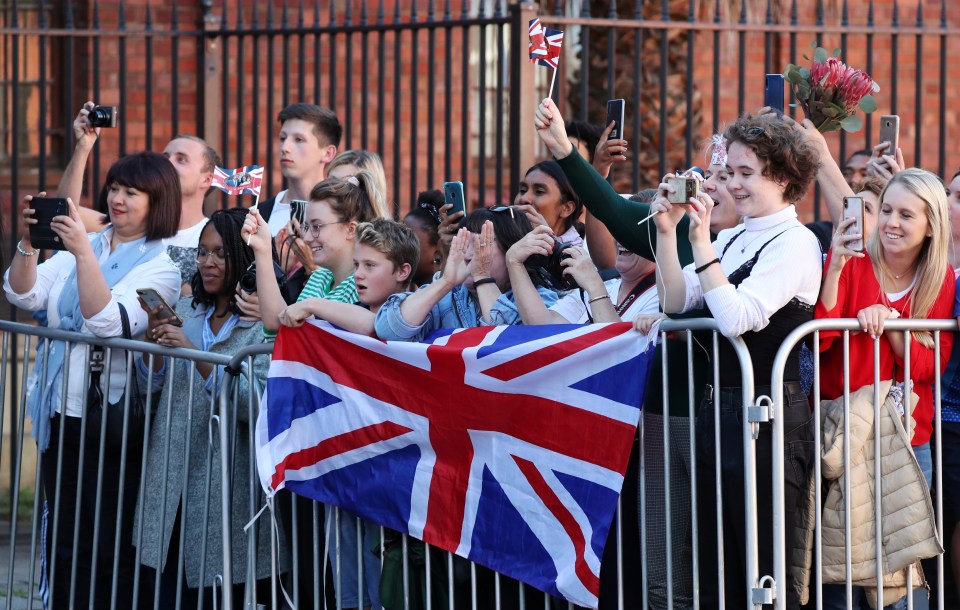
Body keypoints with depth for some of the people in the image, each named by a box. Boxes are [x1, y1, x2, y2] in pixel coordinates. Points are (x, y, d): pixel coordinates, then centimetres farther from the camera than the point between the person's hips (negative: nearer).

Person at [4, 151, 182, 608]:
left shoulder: (163, 263, -7)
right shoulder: (83, 245, 10)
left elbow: (108, 321, -21)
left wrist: (82, 251, -26)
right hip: (60, 412, 6)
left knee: (115, 548, -1)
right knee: (65, 543, 11)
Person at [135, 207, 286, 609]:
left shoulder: (265, 324, -7)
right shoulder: (186, 311, 12)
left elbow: (258, 406, -18)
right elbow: (151, 386, 11)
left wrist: (196, 356, -22)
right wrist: (154, 337, -6)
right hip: (169, 483, 5)